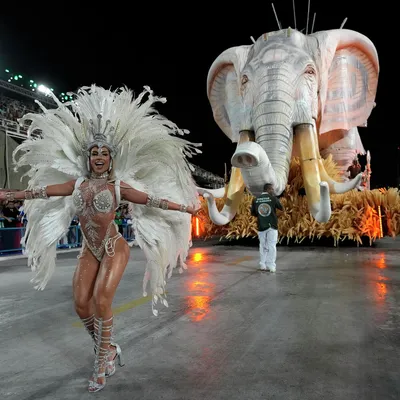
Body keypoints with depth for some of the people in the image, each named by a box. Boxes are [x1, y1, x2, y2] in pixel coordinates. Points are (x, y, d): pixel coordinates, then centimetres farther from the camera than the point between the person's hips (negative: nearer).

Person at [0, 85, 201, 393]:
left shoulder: (119, 186, -2)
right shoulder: (78, 183, 7)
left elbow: (152, 200, -1)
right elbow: (42, 191, 9)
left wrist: (184, 207, -1)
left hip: (115, 249, -4)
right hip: (89, 252, 4)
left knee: (101, 301, -15)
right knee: (81, 304, -2)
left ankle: (102, 364, 5)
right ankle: (109, 350, 21)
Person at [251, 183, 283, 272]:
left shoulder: (255, 200, 2)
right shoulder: (273, 198, -5)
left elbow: (253, 213, 7)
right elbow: (281, 208, 8)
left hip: (261, 226, 3)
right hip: (272, 225, -3)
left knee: (263, 246, 13)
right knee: (271, 246, 3)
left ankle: (263, 265, 15)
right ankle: (271, 266, 3)